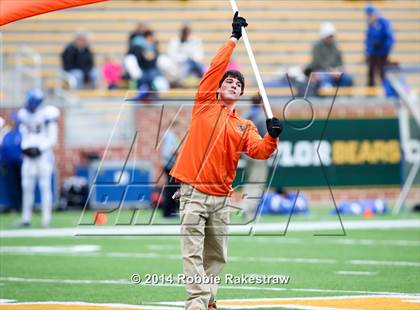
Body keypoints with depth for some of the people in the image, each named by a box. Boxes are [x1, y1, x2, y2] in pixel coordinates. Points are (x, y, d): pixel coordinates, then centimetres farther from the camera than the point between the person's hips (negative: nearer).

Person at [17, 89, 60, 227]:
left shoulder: (47, 115, -9)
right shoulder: (24, 115, 7)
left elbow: (52, 138, -7)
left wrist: (39, 148, -18)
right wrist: (25, 147, -3)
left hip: (43, 154, -5)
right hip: (29, 155, 5)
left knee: (45, 186, -6)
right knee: (27, 186, 3)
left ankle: (46, 219, -4)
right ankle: (26, 217, 10)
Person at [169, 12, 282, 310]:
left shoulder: (244, 126, 14)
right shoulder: (204, 106, 6)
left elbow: (260, 151, -3)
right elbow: (216, 68, 0)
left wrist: (272, 137, -23)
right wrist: (234, 39, 1)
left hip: (221, 197, 4)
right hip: (193, 193, -4)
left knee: (216, 256, 9)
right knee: (193, 252, -10)